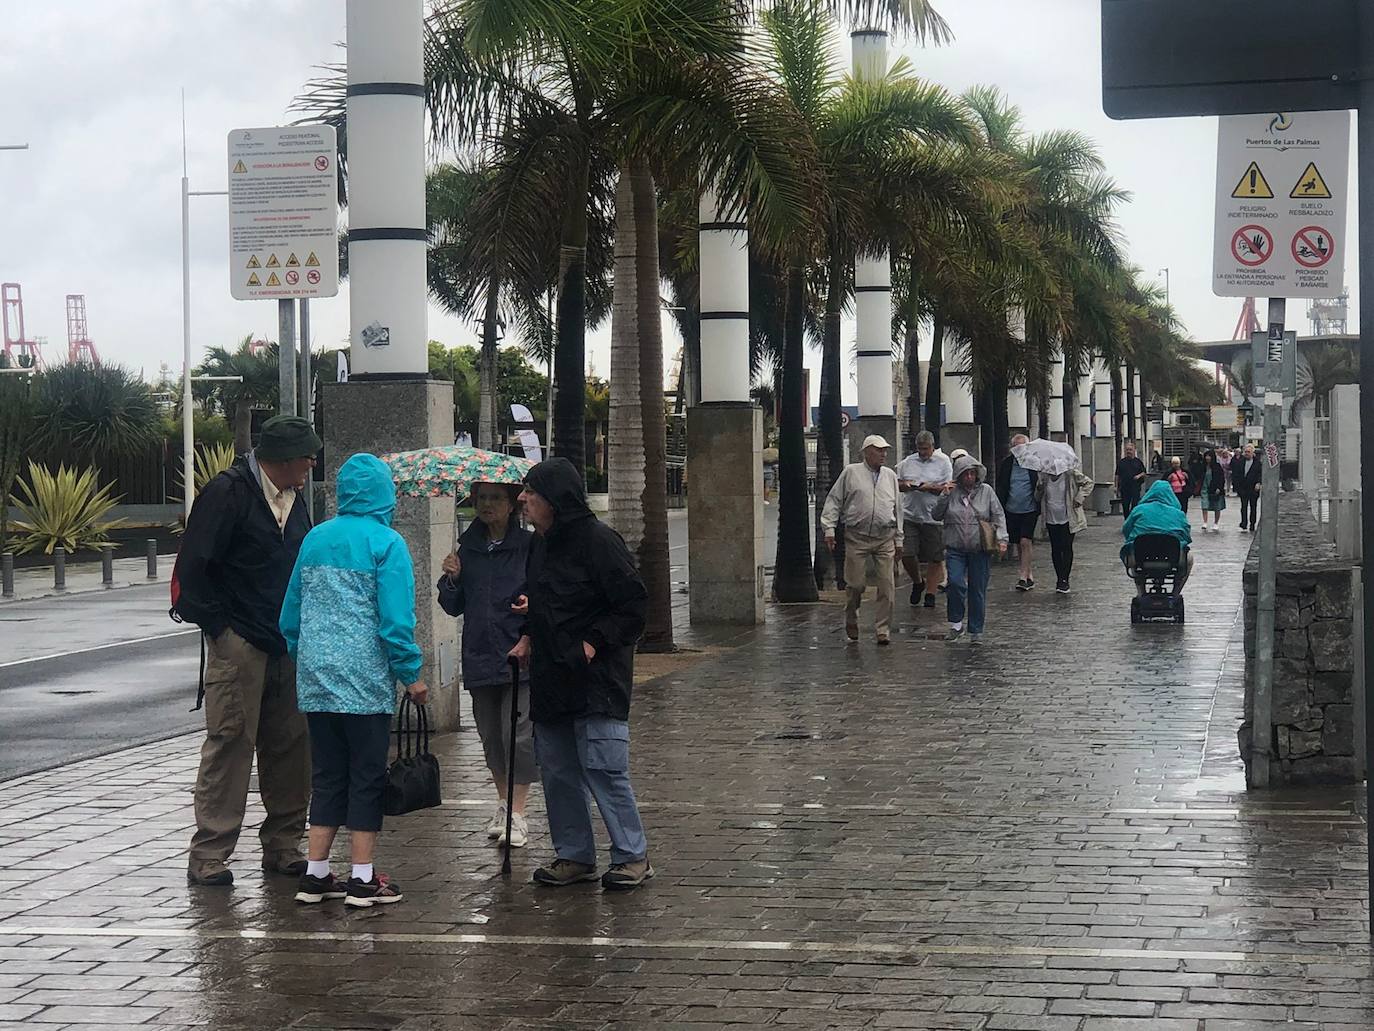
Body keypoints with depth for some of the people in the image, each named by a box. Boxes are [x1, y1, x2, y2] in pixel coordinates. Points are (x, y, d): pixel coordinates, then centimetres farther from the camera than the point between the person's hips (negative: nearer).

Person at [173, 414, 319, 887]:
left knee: (290, 746, 8)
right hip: (237, 643, -8)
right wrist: (218, 626, -12)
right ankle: (208, 855, -1)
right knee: (230, 742, -7)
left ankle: (283, 847, 18)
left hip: (285, 646, 8)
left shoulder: (293, 499, 15)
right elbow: (192, 567, -12)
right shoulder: (227, 493, -10)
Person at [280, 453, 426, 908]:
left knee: (327, 776, 13)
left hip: (315, 679, 5)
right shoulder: (386, 543, -8)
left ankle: (316, 875, 13)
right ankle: (363, 879, 4)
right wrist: (411, 674, -3)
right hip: (365, 679, -5)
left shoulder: (315, 538, 9)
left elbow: (292, 611, 14)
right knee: (367, 776, 2)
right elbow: (396, 618, -12)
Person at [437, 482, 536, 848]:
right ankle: (503, 804, 26)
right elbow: (454, 607, 14)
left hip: (519, 653, -5)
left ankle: (517, 814, -3)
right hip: (479, 656, 5)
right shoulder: (468, 548, 11)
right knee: (490, 736, 12)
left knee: (518, 734, -9)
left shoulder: (528, 546, -3)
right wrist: (451, 579, -4)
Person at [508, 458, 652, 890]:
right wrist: (528, 637, 10)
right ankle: (574, 855, 21)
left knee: (603, 768, -8)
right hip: (550, 676, 8)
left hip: (596, 678, -8)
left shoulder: (597, 540, -14)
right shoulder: (540, 542, 12)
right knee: (557, 770, 10)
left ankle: (632, 855, 5)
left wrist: (594, 642, -17)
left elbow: (634, 605, -14)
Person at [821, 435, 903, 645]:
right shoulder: (851, 472, 4)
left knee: (887, 586, -4)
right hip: (857, 537, -3)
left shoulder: (890, 476, 15)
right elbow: (834, 501, 4)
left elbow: (897, 508, 20)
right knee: (855, 584, -1)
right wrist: (829, 529, -6)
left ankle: (883, 629, 4)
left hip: (885, 539, 3)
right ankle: (851, 621, 24)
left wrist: (899, 539, 18)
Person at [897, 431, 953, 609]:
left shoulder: (943, 462, 2)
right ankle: (917, 582, 22)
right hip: (910, 516, 2)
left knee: (935, 558, 1)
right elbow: (895, 484, 15)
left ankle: (930, 593, 12)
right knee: (906, 554, -5)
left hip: (934, 518, -2)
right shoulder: (907, 462, 11)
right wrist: (905, 485, -6)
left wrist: (930, 488, -17)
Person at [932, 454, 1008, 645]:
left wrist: (1002, 538, -8)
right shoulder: (951, 492, 5)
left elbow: (999, 516, 4)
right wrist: (944, 496, -7)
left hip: (980, 550, 0)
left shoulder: (986, 491, 5)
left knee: (978, 590, 3)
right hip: (955, 549, 0)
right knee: (955, 583, -17)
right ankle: (956, 625, 0)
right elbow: (937, 515, 6)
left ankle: (976, 631, 13)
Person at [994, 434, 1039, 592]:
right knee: (1019, 545, 10)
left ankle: (1024, 577, -11)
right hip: (1012, 511, 4)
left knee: (1025, 542, -13)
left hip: (1029, 510, -4)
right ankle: (1030, 575, 23)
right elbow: (1000, 489, 8)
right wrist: (1000, 510, 1)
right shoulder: (1005, 464, 4)